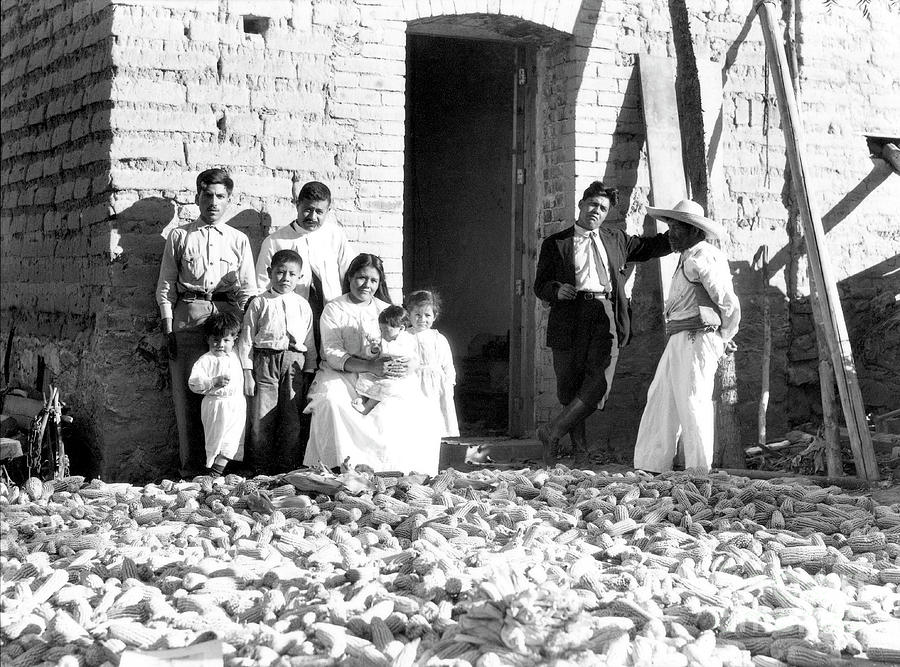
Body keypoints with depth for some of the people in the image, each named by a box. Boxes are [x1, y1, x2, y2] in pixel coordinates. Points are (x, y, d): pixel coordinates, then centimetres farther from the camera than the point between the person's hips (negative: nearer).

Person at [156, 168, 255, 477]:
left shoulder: (239, 240, 16)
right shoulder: (179, 236, 13)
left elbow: (248, 289, 12)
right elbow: (165, 285, 10)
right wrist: (168, 327, 0)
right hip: (187, 314, 0)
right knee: (187, 393, -4)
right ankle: (190, 467, -2)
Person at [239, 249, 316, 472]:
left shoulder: (302, 305, 10)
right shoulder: (259, 303, 4)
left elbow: (309, 341, 13)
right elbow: (247, 339, 3)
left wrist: (309, 373, 8)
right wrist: (247, 374, -2)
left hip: (295, 364, 2)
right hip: (264, 362, -2)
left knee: (292, 418, 2)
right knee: (262, 418, -1)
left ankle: (288, 465, 11)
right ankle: (261, 466, 8)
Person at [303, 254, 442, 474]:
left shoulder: (386, 310, 15)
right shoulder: (334, 310, 2)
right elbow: (333, 354, -10)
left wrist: (403, 366, -15)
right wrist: (371, 366, -26)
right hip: (342, 375, -3)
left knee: (421, 409, -23)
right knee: (332, 402, -37)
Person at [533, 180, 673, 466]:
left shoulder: (616, 240, 22)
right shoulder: (555, 244, 13)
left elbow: (648, 246, 33)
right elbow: (541, 285, 9)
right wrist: (557, 290, -12)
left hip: (607, 316, 1)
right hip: (570, 319, -1)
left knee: (599, 384, -16)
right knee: (568, 386, 0)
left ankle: (553, 432, -3)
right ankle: (580, 449, 15)